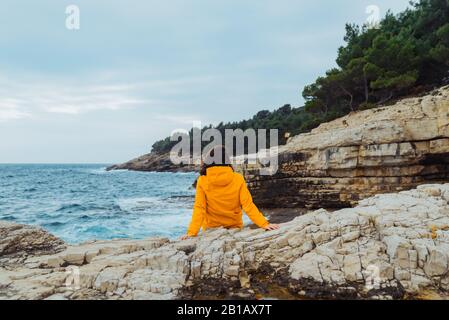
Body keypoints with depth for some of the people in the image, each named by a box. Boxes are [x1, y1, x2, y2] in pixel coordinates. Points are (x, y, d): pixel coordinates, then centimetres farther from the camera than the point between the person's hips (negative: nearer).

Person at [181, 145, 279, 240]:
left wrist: (192, 232, -17)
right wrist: (264, 224, -12)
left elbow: (199, 209, -18)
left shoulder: (202, 181, -15)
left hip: (211, 228, -1)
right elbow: (248, 206, -16)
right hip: (235, 227, 1)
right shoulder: (238, 179, -13)